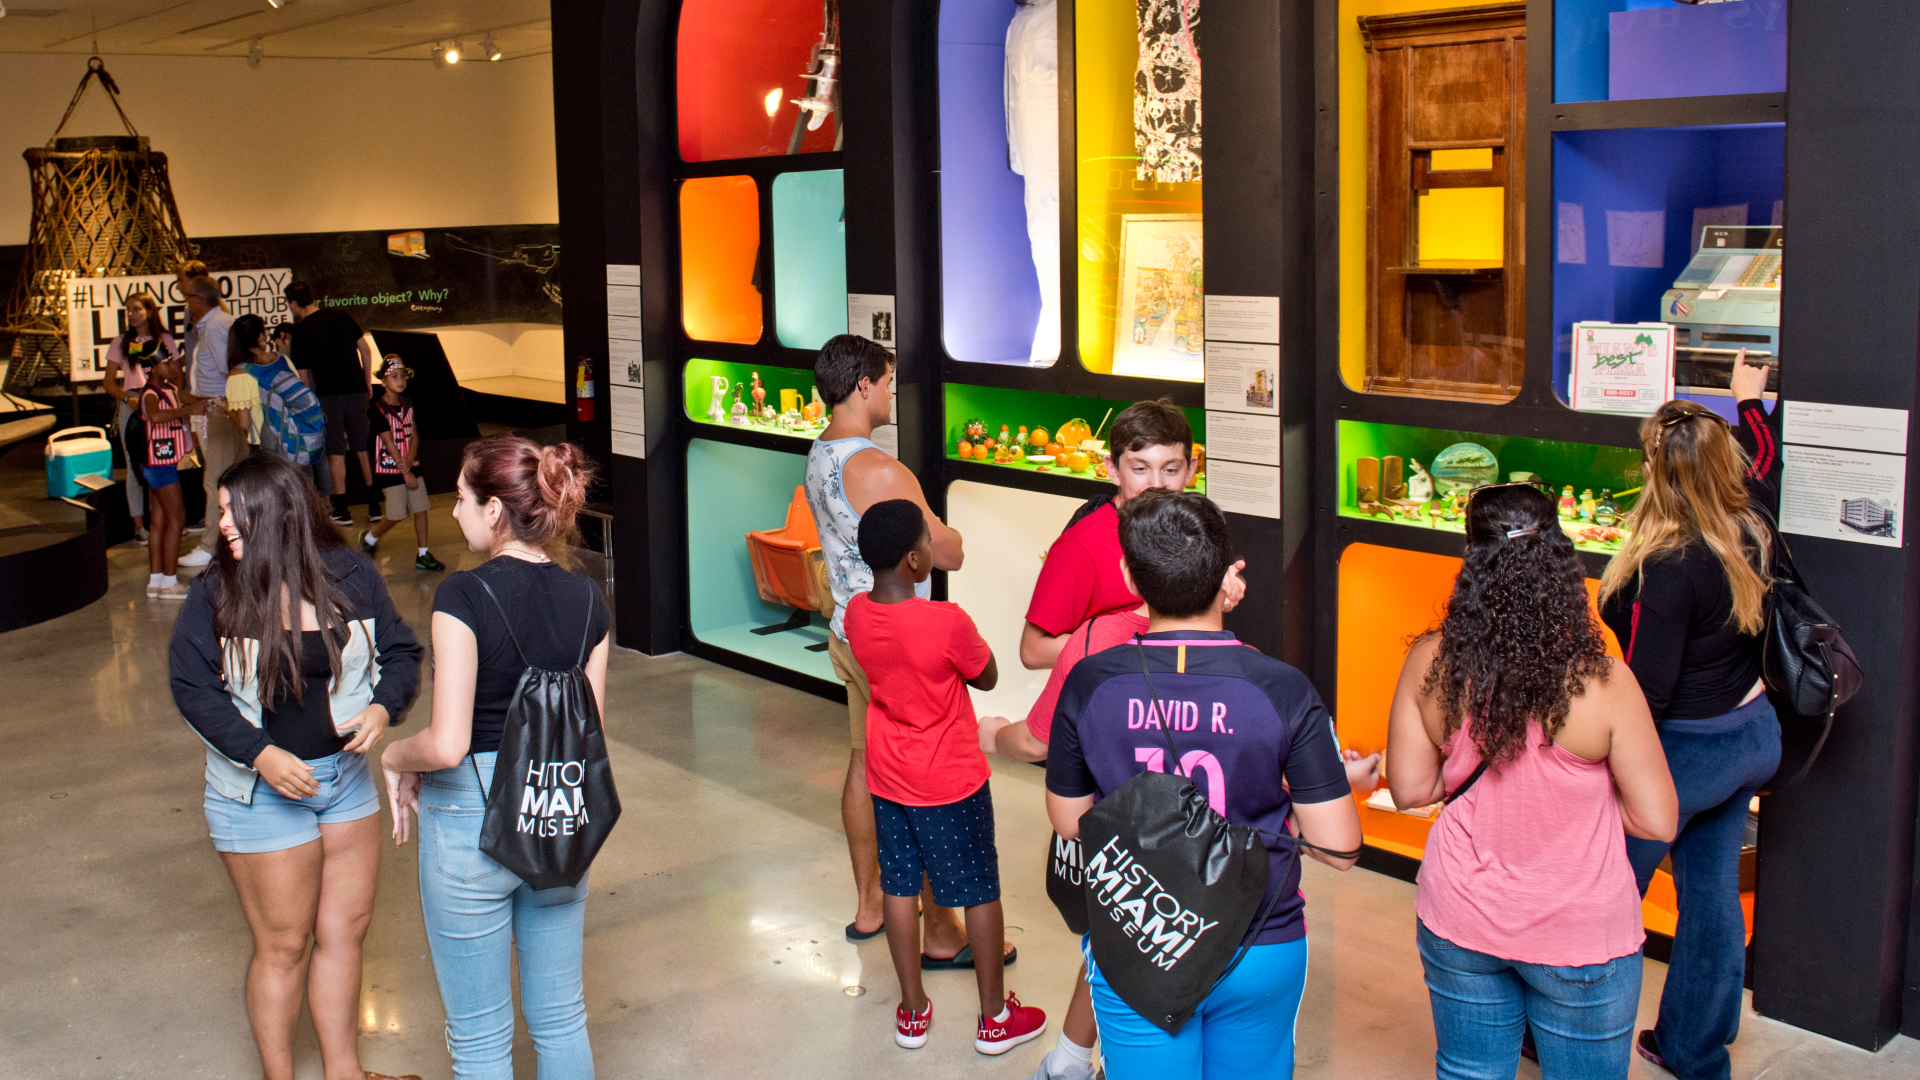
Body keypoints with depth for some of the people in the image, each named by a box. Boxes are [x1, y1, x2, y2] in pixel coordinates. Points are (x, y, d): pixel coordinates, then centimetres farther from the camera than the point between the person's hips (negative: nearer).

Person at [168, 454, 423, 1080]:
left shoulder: (350, 577, -5)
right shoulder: (215, 595, -10)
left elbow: (399, 650, 4)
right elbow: (192, 687, -10)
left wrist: (384, 707, -16)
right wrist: (260, 754, -20)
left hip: (346, 775, 3)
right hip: (261, 790, -3)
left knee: (346, 929, 12)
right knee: (283, 946, 6)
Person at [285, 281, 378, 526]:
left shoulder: (301, 331, -6)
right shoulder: (340, 315, 4)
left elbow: (302, 374, -7)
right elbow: (365, 349, 5)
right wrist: (367, 382, 13)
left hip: (328, 395, -3)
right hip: (356, 389, 3)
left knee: (336, 452, 4)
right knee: (364, 448, 10)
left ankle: (342, 510, 6)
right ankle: (374, 506, 12)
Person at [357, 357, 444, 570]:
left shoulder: (408, 404, 5)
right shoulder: (379, 409, -15)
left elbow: (414, 435, 2)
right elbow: (389, 443, -16)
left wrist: (409, 461, -15)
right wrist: (404, 472, -16)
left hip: (411, 466, 6)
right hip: (390, 469, -6)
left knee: (421, 508, 2)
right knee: (397, 515, -2)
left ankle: (423, 555, 10)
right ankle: (370, 538, 26)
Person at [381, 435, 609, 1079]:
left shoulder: (465, 597, -18)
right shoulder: (586, 600, -1)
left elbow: (447, 744, -23)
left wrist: (396, 758, -3)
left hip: (471, 824, -5)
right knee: (561, 1019, 19)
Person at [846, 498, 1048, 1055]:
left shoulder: (856, 613, -10)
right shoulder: (948, 622, -27)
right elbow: (987, 677, -9)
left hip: (887, 777, 5)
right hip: (952, 781, -5)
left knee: (900, 886, 16)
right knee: (980, 891, 11)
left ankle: (912, 1011, 29)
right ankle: (995, 1017, 24)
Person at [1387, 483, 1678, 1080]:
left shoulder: (1430, 663, -14)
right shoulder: (1601, 682, -22)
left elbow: (1409, 788, -4)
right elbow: (1657, 821, -14)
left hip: (1459, 923, 3)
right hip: (1579, 938, -3)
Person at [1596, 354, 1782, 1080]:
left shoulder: (1671, 566, -28)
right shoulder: (1747, 531, -5)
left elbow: (1647, 688, -24)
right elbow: (1764, 462, 20)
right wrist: (1750, 401, 36)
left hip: (1687, 748, -8)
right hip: (1752, 733, 8)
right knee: (1712, 892, 18)